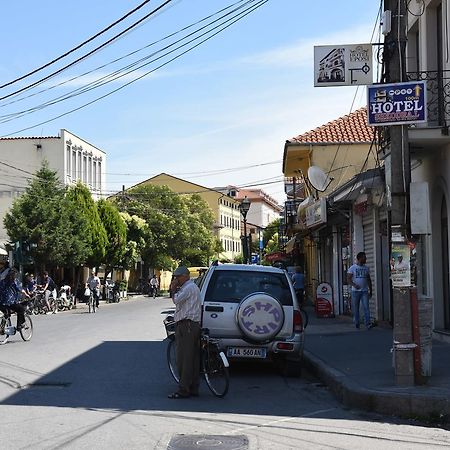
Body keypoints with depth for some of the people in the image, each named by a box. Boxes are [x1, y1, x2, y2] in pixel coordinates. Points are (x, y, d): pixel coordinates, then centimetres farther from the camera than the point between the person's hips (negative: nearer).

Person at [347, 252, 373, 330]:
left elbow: (369, 280, 17)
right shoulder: (352, 268, 0)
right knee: (355, 308, 4)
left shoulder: (366, 268, 12)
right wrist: (354, 285, -23)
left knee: (366, 308, -10)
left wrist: (370, 290, 14)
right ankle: (356, 324, 15)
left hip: (365, 291, 2)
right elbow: (348, 279, -5)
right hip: (355, 291, -2)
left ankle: (368, 324, -15)